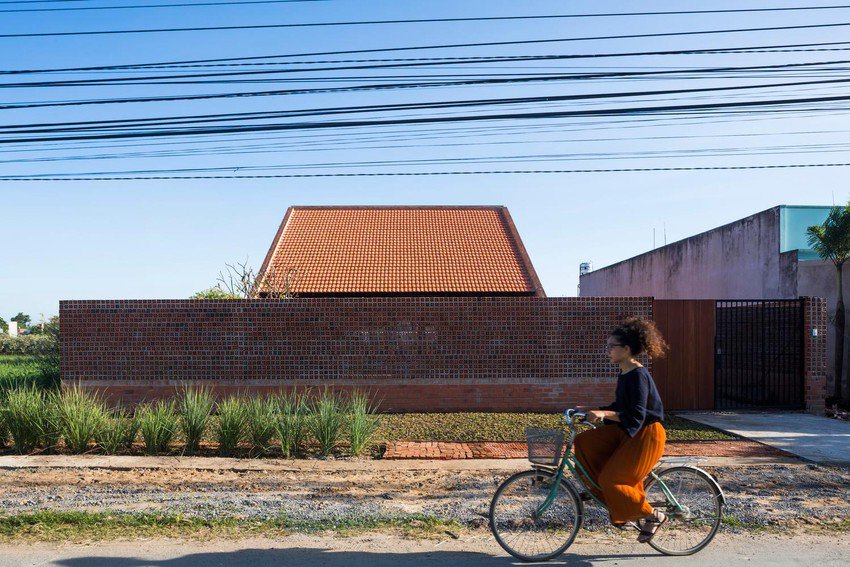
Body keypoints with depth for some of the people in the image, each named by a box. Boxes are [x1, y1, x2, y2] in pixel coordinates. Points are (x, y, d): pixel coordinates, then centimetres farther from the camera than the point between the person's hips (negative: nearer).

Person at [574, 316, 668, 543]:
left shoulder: (638, 376, -20)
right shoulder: (624, 374, 10)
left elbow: (636, 416, -27)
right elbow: (620, 408, 19)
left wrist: (603, 414, -35)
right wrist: (591, 409, 11)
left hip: (646, 435, -9)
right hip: (627, 432, 10)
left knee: (611, 480, -13)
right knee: (584, 442, -3)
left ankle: (653, 515, 8)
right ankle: (612, 499, 5)